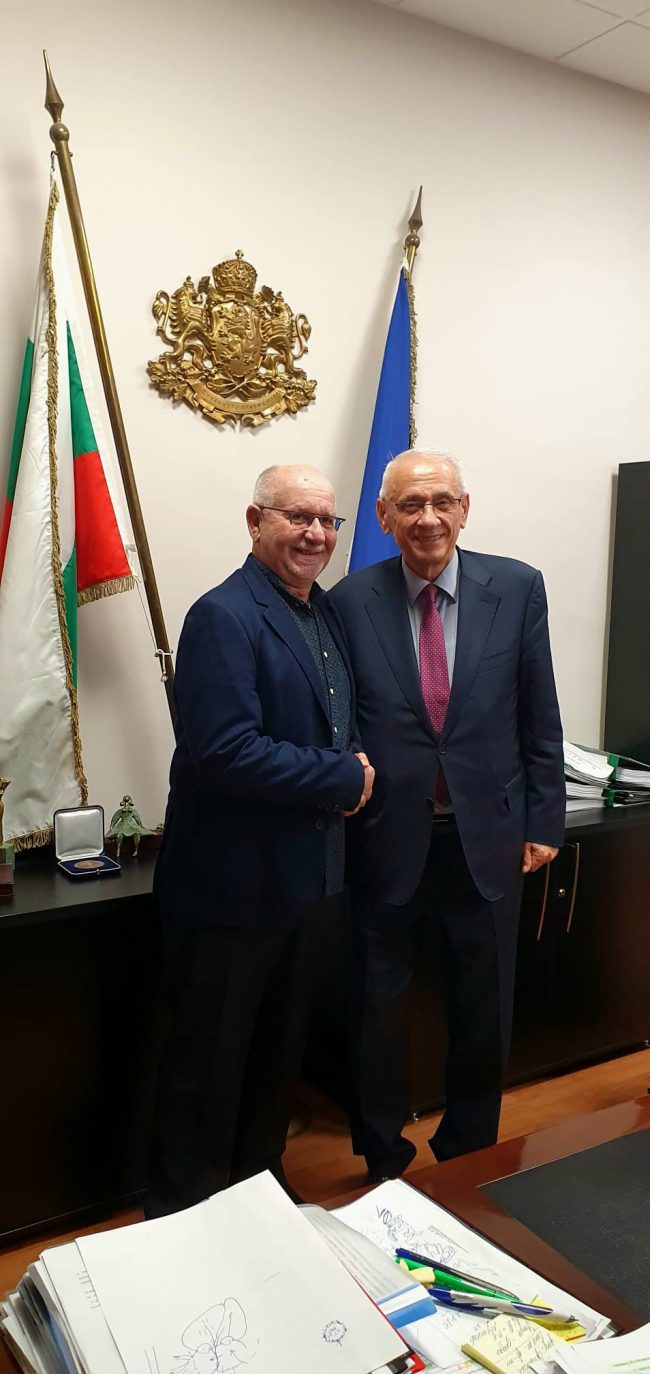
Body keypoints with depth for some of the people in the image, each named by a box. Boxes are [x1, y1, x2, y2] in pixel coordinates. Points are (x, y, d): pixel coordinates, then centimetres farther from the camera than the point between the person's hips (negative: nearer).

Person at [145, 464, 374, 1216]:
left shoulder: (325, 611, 9)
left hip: (299, 877, 9)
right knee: (207, 1066, 10)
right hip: (230, 885, -8)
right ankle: (179, 1213, 31)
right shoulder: (224, 616, -18)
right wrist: (345, 779, -20)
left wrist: (351, 772, -2)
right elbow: (225, 751, -28)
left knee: (278, 1053, 23)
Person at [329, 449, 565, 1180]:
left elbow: (539, 716, 1)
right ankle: (382, 1160, 38)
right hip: (387, 841, -1)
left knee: (484, 1011, 17)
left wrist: (544, 821, 2)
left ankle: (468, 1154, 41)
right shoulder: (350, 601, -6)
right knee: (380, 1010, 14)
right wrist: (343, 798, -4)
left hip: (488, 838, 1)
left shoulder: (518, 587, -3)